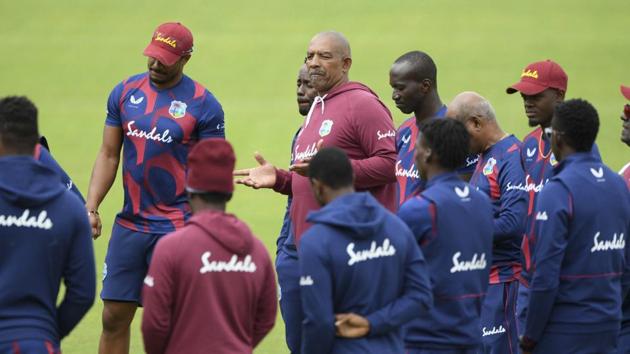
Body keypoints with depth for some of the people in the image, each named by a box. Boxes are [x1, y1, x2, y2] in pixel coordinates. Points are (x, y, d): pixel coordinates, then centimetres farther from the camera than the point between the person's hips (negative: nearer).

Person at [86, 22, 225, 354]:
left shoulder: (203, 105, -6)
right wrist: (91, 207, -1)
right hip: (129, 224, 4)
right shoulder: (125, 92, 6)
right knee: (115, 317, 5)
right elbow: (109, 155, 10)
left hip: (176, 229, -4)